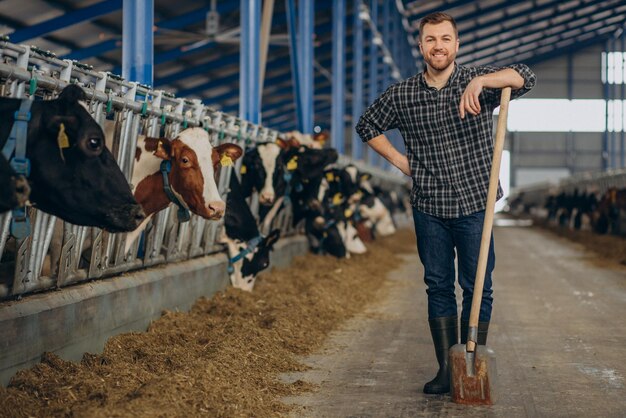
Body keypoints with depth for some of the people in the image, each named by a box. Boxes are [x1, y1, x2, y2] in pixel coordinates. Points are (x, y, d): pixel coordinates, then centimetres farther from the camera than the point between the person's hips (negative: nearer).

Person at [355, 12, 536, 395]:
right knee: (439, 287, 7)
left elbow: (525, 77, -20)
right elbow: (368, 125, 17)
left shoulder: (478, 81, -4)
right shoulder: (402, 95, 2)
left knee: (478, 288, 2)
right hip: (429, 208, 2)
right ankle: (446, 369, 14)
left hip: (474, 205, -2)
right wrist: (400, 161, 7)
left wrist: (479, 82, -35)